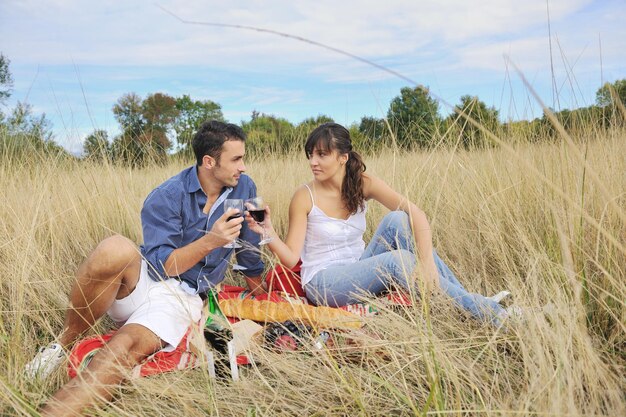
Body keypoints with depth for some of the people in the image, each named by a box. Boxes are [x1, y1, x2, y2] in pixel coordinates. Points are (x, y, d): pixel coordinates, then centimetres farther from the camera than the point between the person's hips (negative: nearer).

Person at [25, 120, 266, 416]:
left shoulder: (244, 187, 0)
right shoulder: (166, 198, -10)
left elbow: (249, 246, 13)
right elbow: (162, 265, -15)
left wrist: (259, 290, 21)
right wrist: (210, 241, -27)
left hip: (183, 297, 1)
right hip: (139, 282, -1)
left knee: (126, 347, -31)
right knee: (116, 250, -35)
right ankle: (62, 344, -14)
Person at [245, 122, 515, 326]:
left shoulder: (363, 184, -6)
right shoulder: (304, 198, -13)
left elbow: (416, 214, -17)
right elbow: (291, 258, -14)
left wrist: (427, 262, -31)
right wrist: (267, 232, -32)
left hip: (359, 271, 4)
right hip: (323, 282, -4)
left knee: (398, 220, -20)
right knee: (398, 259, -29)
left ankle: (467, 299, -18)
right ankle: (485, 311, -22)